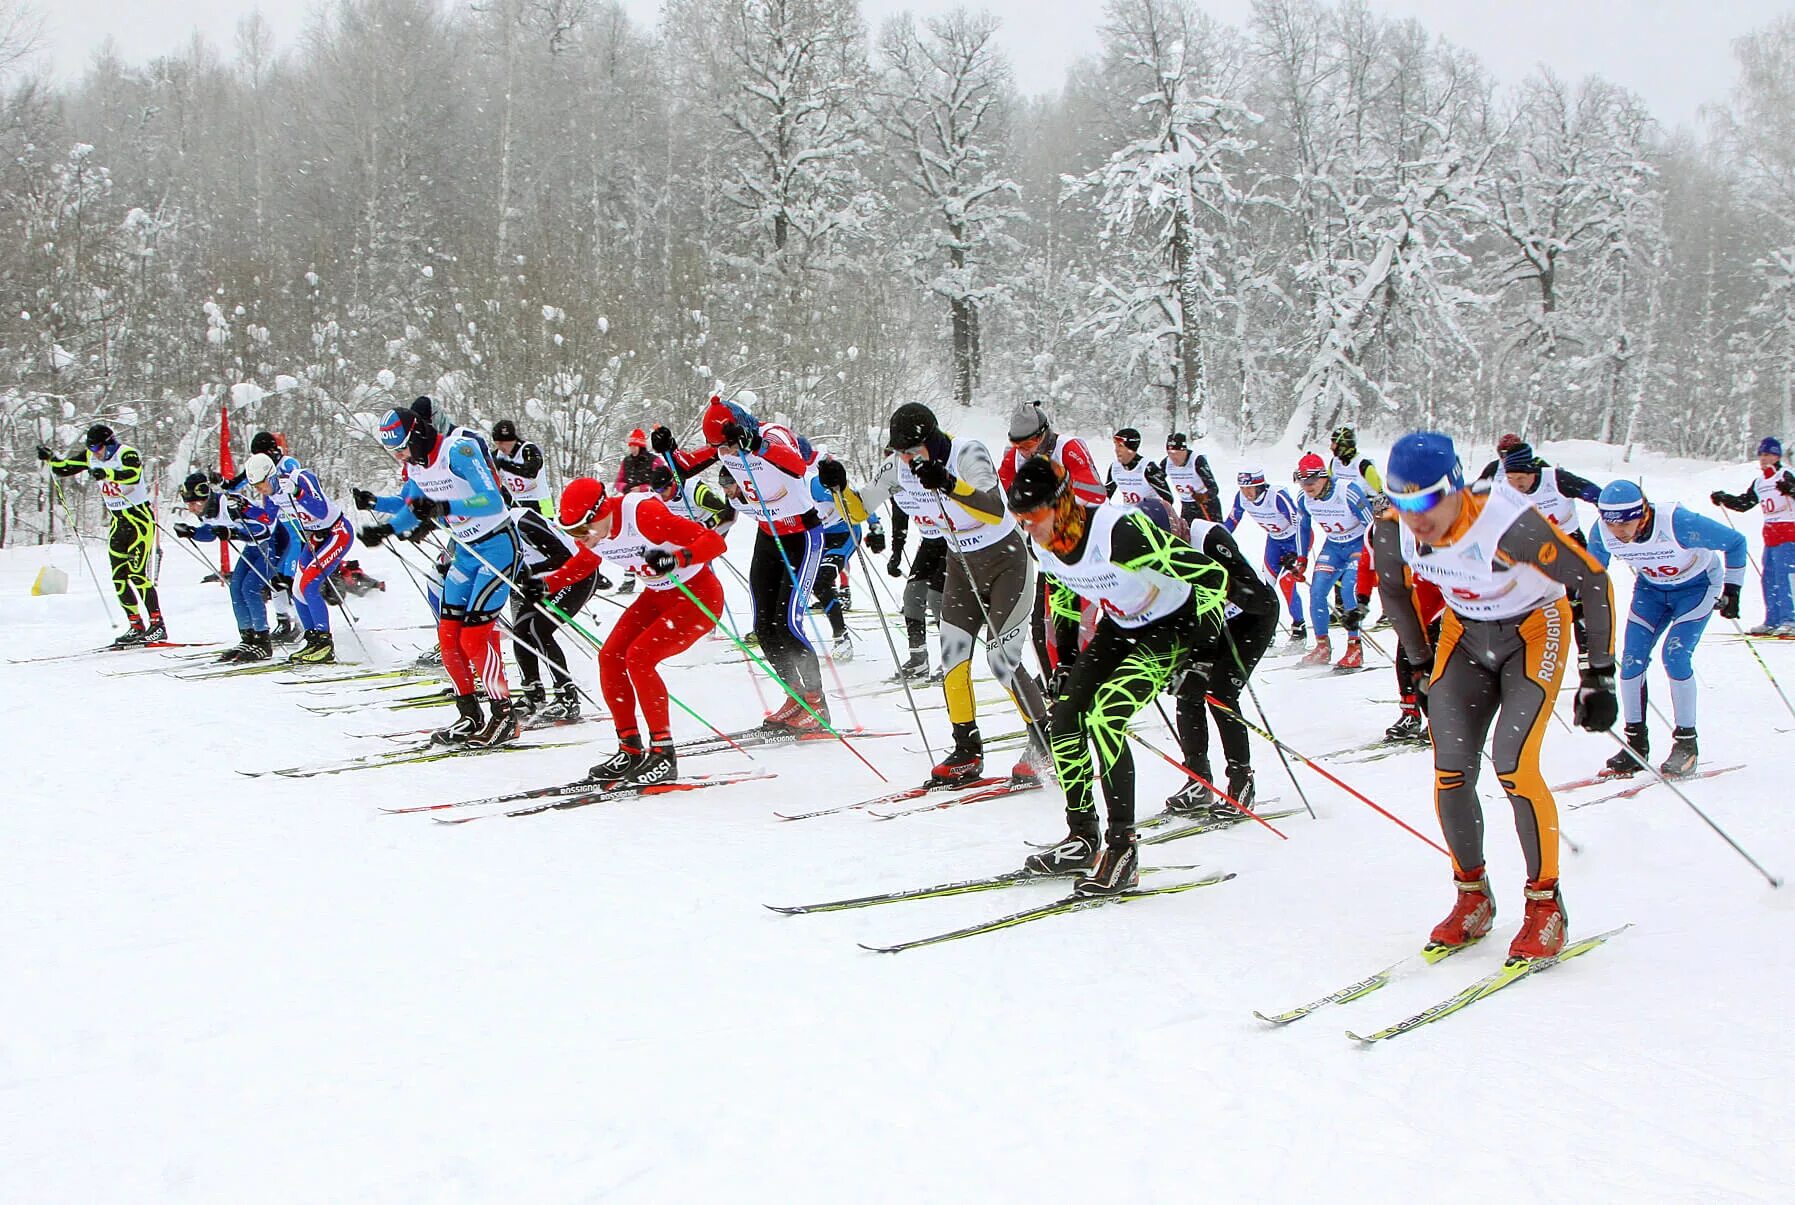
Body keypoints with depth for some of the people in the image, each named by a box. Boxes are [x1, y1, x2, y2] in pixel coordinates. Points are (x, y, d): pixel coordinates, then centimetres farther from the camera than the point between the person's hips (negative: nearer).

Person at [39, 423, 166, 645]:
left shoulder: (126, 453, -16)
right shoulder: (90, 457, 6)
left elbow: (133, 475, -36)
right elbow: (64, 467, 13)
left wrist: (107, 473, -51)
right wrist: (50, 458, -7)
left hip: (140, 518, -8)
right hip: (118, 522, 8)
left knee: (137, 573, -16)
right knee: (119, 577, 2)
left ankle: (157, 624, -13)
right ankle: (136, 625, 6)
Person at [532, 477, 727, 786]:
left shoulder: (644, 514, -31)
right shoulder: (591, 536, -8)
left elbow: (714, 541, -33)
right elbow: (582, 563, 18)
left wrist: (676, 558, -50)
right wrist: (549, 584, 3)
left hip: (699, 596, -8)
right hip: (657, 596, 8)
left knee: (638, 657, -21)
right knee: (610, 658, -4)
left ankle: (663, 753, -10)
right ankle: (630, 751, 7)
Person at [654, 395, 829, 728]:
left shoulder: (775, 435, -24)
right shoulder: (723, 445, -4)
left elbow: (798, 466, -45)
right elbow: (688, 466, 8)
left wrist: (757, 444, -57)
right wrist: (669, 450, -12)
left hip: (802, 535, -8)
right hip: (767, 536, 8)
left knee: (787, 621, -15)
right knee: (764, 626, 6)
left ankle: (816, 704, -6)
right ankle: (796, 697, 18)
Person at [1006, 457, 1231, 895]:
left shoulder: (1119, 531, -34)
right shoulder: (1044, 546, -11)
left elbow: (1210, 574, -29)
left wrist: (1206, 640, -25)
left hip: (1173, 624, -8)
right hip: (1120, 626, 8)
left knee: (1103, 720, -22)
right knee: (1063, 716, -4)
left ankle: (1121, 848, -13)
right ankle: (1083, 838, 9)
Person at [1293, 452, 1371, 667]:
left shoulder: (1348, 493, -29)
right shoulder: (1304, 500, -11)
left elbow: (1372, 525, -21)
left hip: (1359, 544, -6)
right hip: (1333, 546, 6)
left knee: (1349, 589, -24)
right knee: (1317, 590, -7)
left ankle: (1355, 648, -14)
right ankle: (1322, 646, 9)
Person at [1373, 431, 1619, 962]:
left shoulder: (1508, 524, -35)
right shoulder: (1393, 530, -20)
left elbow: (1593, 580, -23)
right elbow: (1392, 587, 4)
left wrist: (1600, 673, -20)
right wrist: (1422, 664, 10)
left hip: (1534, 633, -4)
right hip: (1464, 635, 5)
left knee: (1514, 766, -19)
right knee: (1450, 769, -7)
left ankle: (1546, 903, -2)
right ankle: (1472, 898, 13)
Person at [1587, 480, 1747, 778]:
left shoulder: (1679, 524, -37)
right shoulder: (1603, 533, -25)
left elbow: (1735, 543, -21)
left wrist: (1732, 590, -15)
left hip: (1697, 585, -4)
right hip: (1651, 588, 5)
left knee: (1675, 656, -18)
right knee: (1632, 659, -7)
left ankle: (1686, 743, -3)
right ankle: (1635, 744, 7)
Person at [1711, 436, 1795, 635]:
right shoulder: (1759, 482, 15)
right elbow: (1743, 503, 23)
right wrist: (1723, 498, 12)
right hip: (1770, 536, 8)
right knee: (1769, 579, 8)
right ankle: (1773, 621, 13)